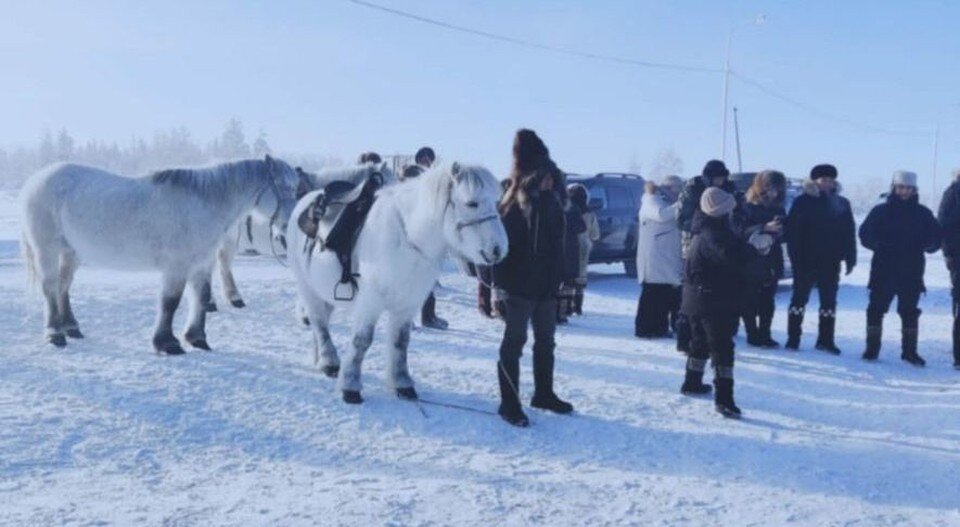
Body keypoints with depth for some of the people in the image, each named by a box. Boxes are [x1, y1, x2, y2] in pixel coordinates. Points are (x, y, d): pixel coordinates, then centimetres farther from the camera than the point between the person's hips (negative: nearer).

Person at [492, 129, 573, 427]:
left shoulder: (551, 203, 7)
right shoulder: (512, 206, -12)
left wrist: (558, 280, 12)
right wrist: (499, 289, -19)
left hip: (546, 287, 7)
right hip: (518, 287, -7)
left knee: (546, 342, 17)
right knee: (514, 343, 1)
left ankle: (543, 393, 32)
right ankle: (509, 403, 9)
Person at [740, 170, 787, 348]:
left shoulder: (778, 210, 12)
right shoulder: (747, 207, -4)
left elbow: (784, 233, 12)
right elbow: (742, 231, -15)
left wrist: (777, 234, -9)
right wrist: (765, 228, -22)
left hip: (771, 263, 5)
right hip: (751, 262, -5)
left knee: (768, 302, 4)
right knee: (750, 301, -3)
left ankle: (764, 335, 11)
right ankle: (753, 335, 6)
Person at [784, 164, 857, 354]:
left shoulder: (841, 203, 7)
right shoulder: (802, 202, -3)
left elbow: (849, 233, 8)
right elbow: (791, 231, -8)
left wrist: (850, 258, 3)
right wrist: (795, 256, -14)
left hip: (830, 261, 4)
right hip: (806, 260, -4)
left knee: (829, 300, 9)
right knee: (799, 298, 1)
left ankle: (826, 340, 18)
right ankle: (793, 338, 7)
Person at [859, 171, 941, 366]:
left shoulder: (923, 213, 7)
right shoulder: (881, 211, 2)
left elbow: (936, 238, 9)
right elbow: (865, 234, -1)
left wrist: (928, 244, -13)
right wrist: (878, 244, -19)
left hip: (912, 271, 1)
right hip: (883, 269, -1)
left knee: (910, 311, 6)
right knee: (876, 308, 0)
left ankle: (910, 351, 15)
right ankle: (872, 348, 8)